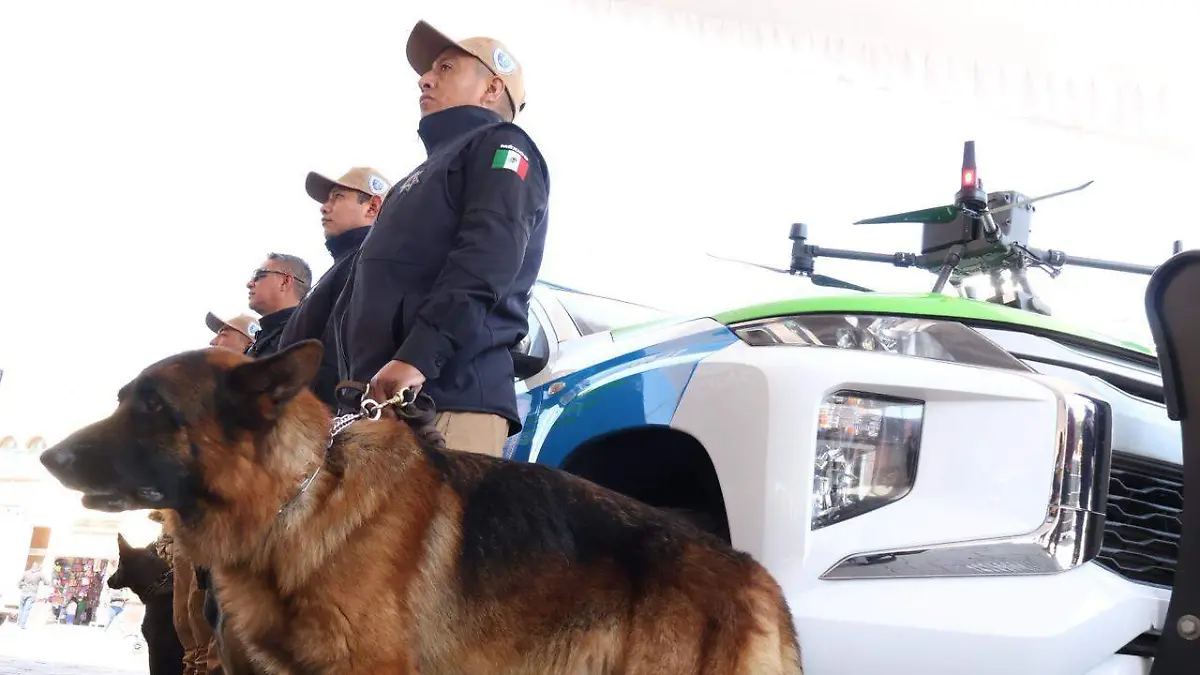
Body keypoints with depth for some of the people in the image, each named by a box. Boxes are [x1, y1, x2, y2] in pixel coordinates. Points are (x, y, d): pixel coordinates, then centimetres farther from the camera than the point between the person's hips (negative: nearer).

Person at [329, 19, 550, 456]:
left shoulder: (500, 146, 6)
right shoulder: (427, 174, 34)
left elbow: (486, 262, -14)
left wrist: (416, 356, -24)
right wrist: (355, 382, 17)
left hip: (449, 395, -8)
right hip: (380, 399, 9)